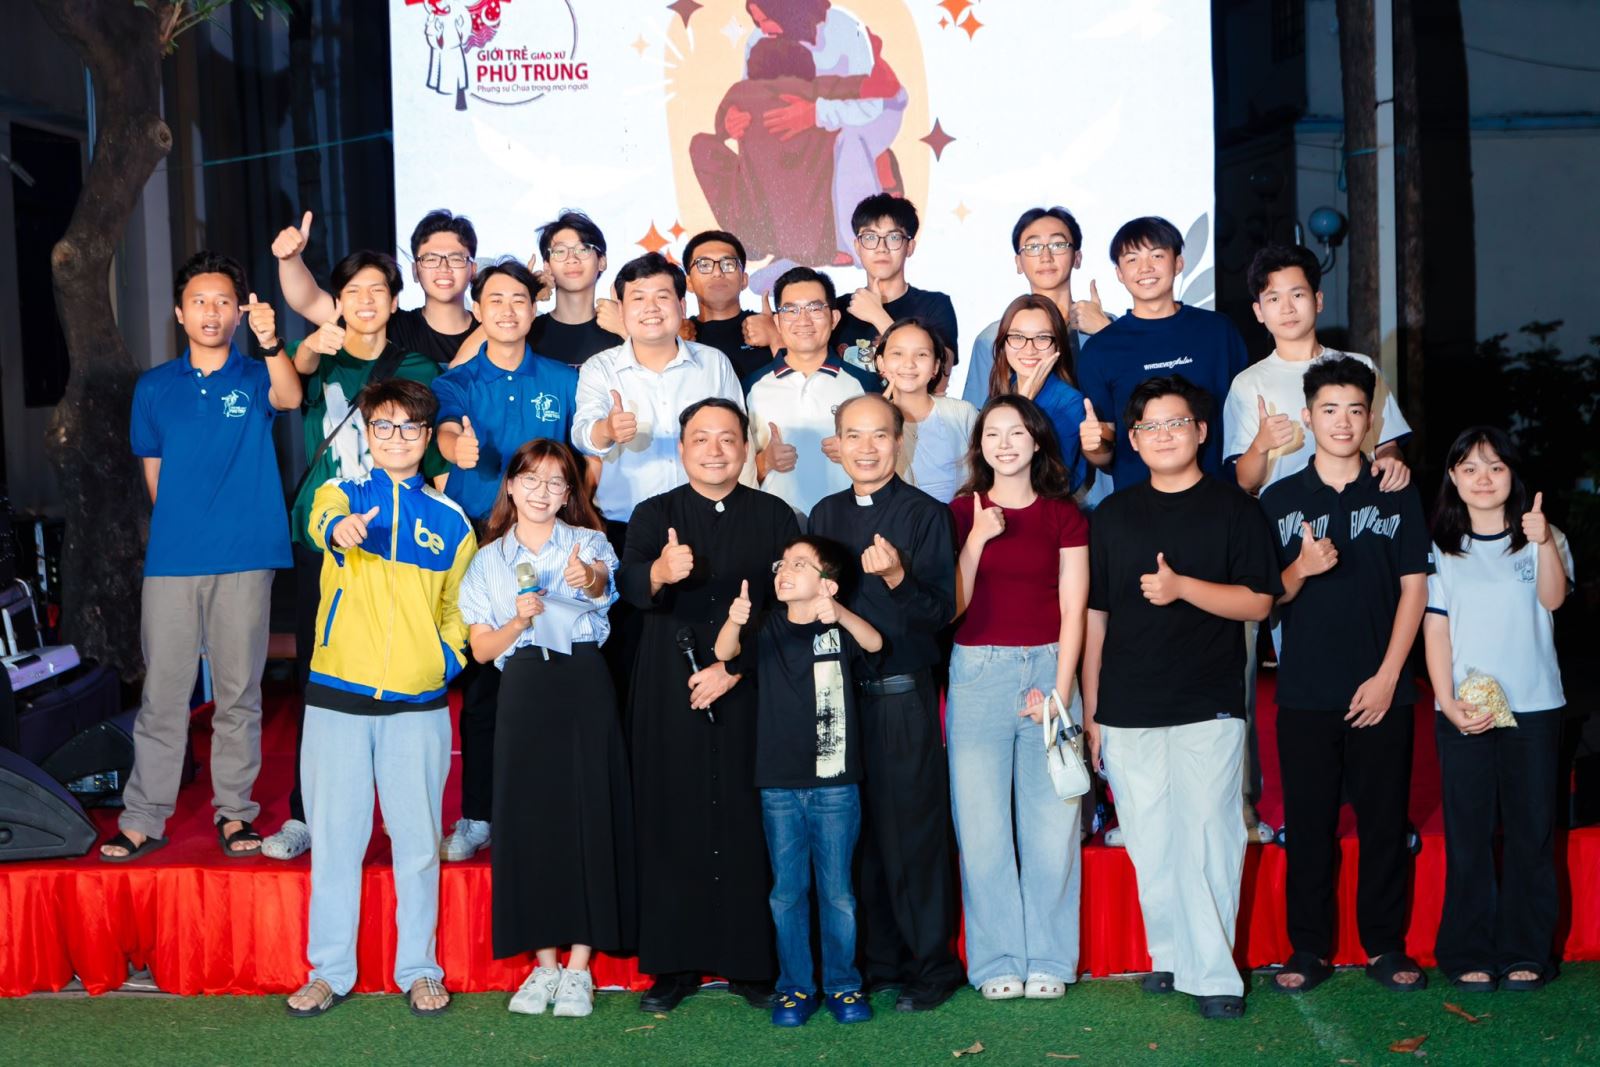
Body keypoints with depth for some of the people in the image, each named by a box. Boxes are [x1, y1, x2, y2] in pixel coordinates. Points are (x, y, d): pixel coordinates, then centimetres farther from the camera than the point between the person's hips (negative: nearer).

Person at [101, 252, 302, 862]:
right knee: (162, 692, 3)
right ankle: (143, 819, 10)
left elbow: (290, 397, -21)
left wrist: (272, 344, -39)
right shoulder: (154, 388, 10)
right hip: (171, 559, 2)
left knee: (239, 692, 5)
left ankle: (233, 811, 15)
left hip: (244, 559, -1)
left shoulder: (255, 377, 2)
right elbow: (154, 471, 18)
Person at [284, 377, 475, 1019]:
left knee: (417, 839, 5)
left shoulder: (449, 520, 9)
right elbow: (323, 519, -21)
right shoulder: (342, 494, 4)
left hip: (419, 702, 1)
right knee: (334, 835, 5)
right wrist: (339, 530, -44)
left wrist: (450, 659, 0)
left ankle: (419, 969, 18)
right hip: (338, 695, -1)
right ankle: (329, 970, 18)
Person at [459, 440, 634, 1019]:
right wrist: (519, 620, -11)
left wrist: (587, 578, -44)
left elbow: (601, 582, -21)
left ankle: (578, 967, 7)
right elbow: (481, 649, 8)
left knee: (589, 817, -3)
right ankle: (544, 964, 14)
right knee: (528, 819, 2)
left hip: (583, 687, -2)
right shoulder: (489, 560, 10)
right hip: (523, 693, 2)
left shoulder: (587, 542, 3)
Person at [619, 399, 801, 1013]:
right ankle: (675, 963, 11)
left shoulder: (774, 517, 7)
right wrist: (660, 572, -36)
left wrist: (735, 667, -8)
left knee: (748, 824, 0)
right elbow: (630, 584, -13)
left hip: (748, 695, 0)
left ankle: (751, 961, 10)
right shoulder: (654, 514, 6)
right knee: (672, 824, 2)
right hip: (670, 697, 0)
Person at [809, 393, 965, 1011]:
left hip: (903, 693, -4)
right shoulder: (826, 514, 11)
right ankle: (878, 960, 22)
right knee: (856, 832, 9)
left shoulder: (925, 513, -3)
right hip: (837, 690, 5)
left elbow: (942, 609, -9)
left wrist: (897, 576, -24)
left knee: (913, 830, 0)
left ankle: (931, 966, 12)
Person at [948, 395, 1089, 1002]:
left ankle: (1048, 961, 11)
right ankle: (997, 961, 10)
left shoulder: (1063, 516, 8)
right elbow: (951, 606, 0)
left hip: (1047, 669, 0)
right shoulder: (960, 513, 8)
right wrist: (977, 539, -10)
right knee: (981, 824, 0)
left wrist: (1060, 690, -6)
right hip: (976, 673, 0)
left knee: (1051, 823, 0)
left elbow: (1072, 610, 4)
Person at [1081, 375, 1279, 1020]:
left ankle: (1211, 972, 4)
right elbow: (1095, 614, 13)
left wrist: (1183, 586, -17)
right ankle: (1170, 955, 19)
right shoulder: (1114, 513, 12)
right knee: (1150, 844, 6)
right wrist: (1089, 710, 11)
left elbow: (1258, 602, -2)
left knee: (1208, 839, -4)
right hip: (1126, 710, 3)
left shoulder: (1232, 508, 4)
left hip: (1208, 707, -3)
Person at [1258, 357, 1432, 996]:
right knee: (1309, 824, 4)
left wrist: (1387, 676, -6)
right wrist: (1301, 569, -17)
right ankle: (1309, 949, 13)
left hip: (1380, 691, 0)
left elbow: (1414, 590, 2)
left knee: (1384, 822, 5)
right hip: (1305, 694, 0)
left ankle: (1385, 945, 17)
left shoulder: (1397, 498, 6)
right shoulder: (1280, 500, 5)